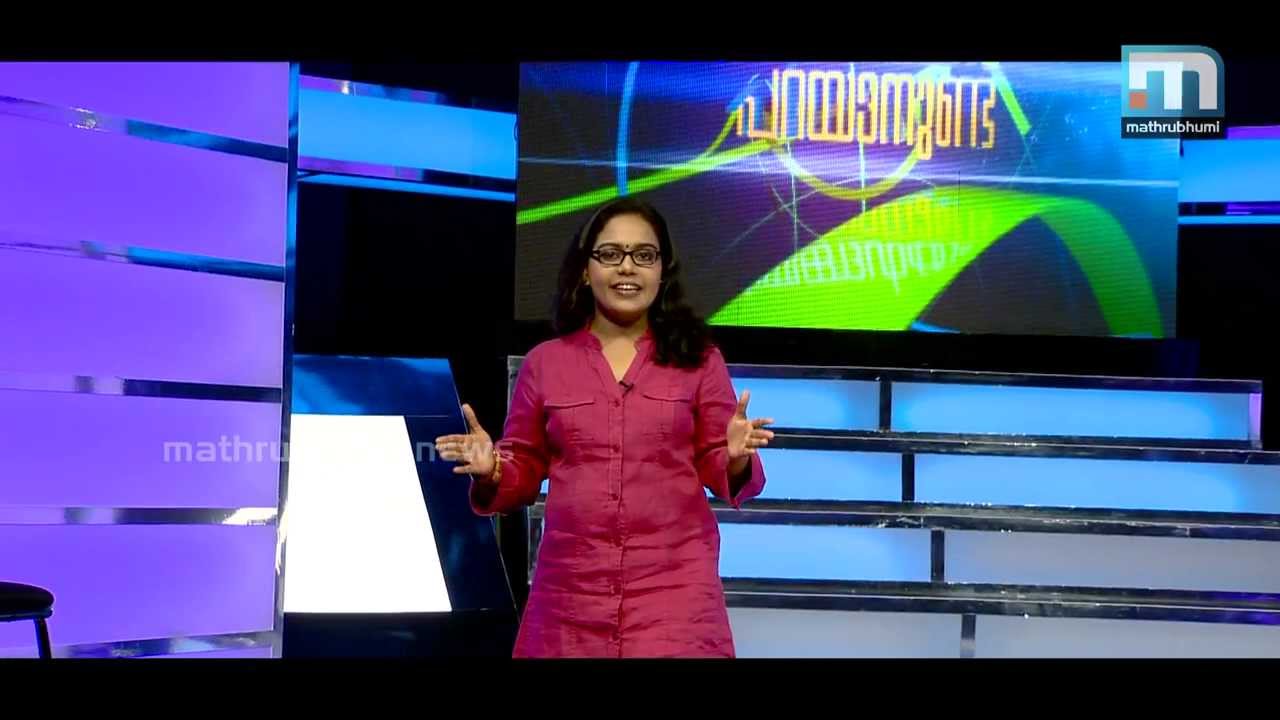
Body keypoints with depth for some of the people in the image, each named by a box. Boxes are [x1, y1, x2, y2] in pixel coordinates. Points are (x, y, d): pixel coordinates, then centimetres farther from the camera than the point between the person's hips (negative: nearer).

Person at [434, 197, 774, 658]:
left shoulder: (699, 359, 5)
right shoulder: (544, 363, 7)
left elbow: (716, 470, 7)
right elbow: (523, 474, 13)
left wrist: (735, 459, -15)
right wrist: (491, 473, -9)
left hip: (675, 583, -1)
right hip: (570, 587, 1)